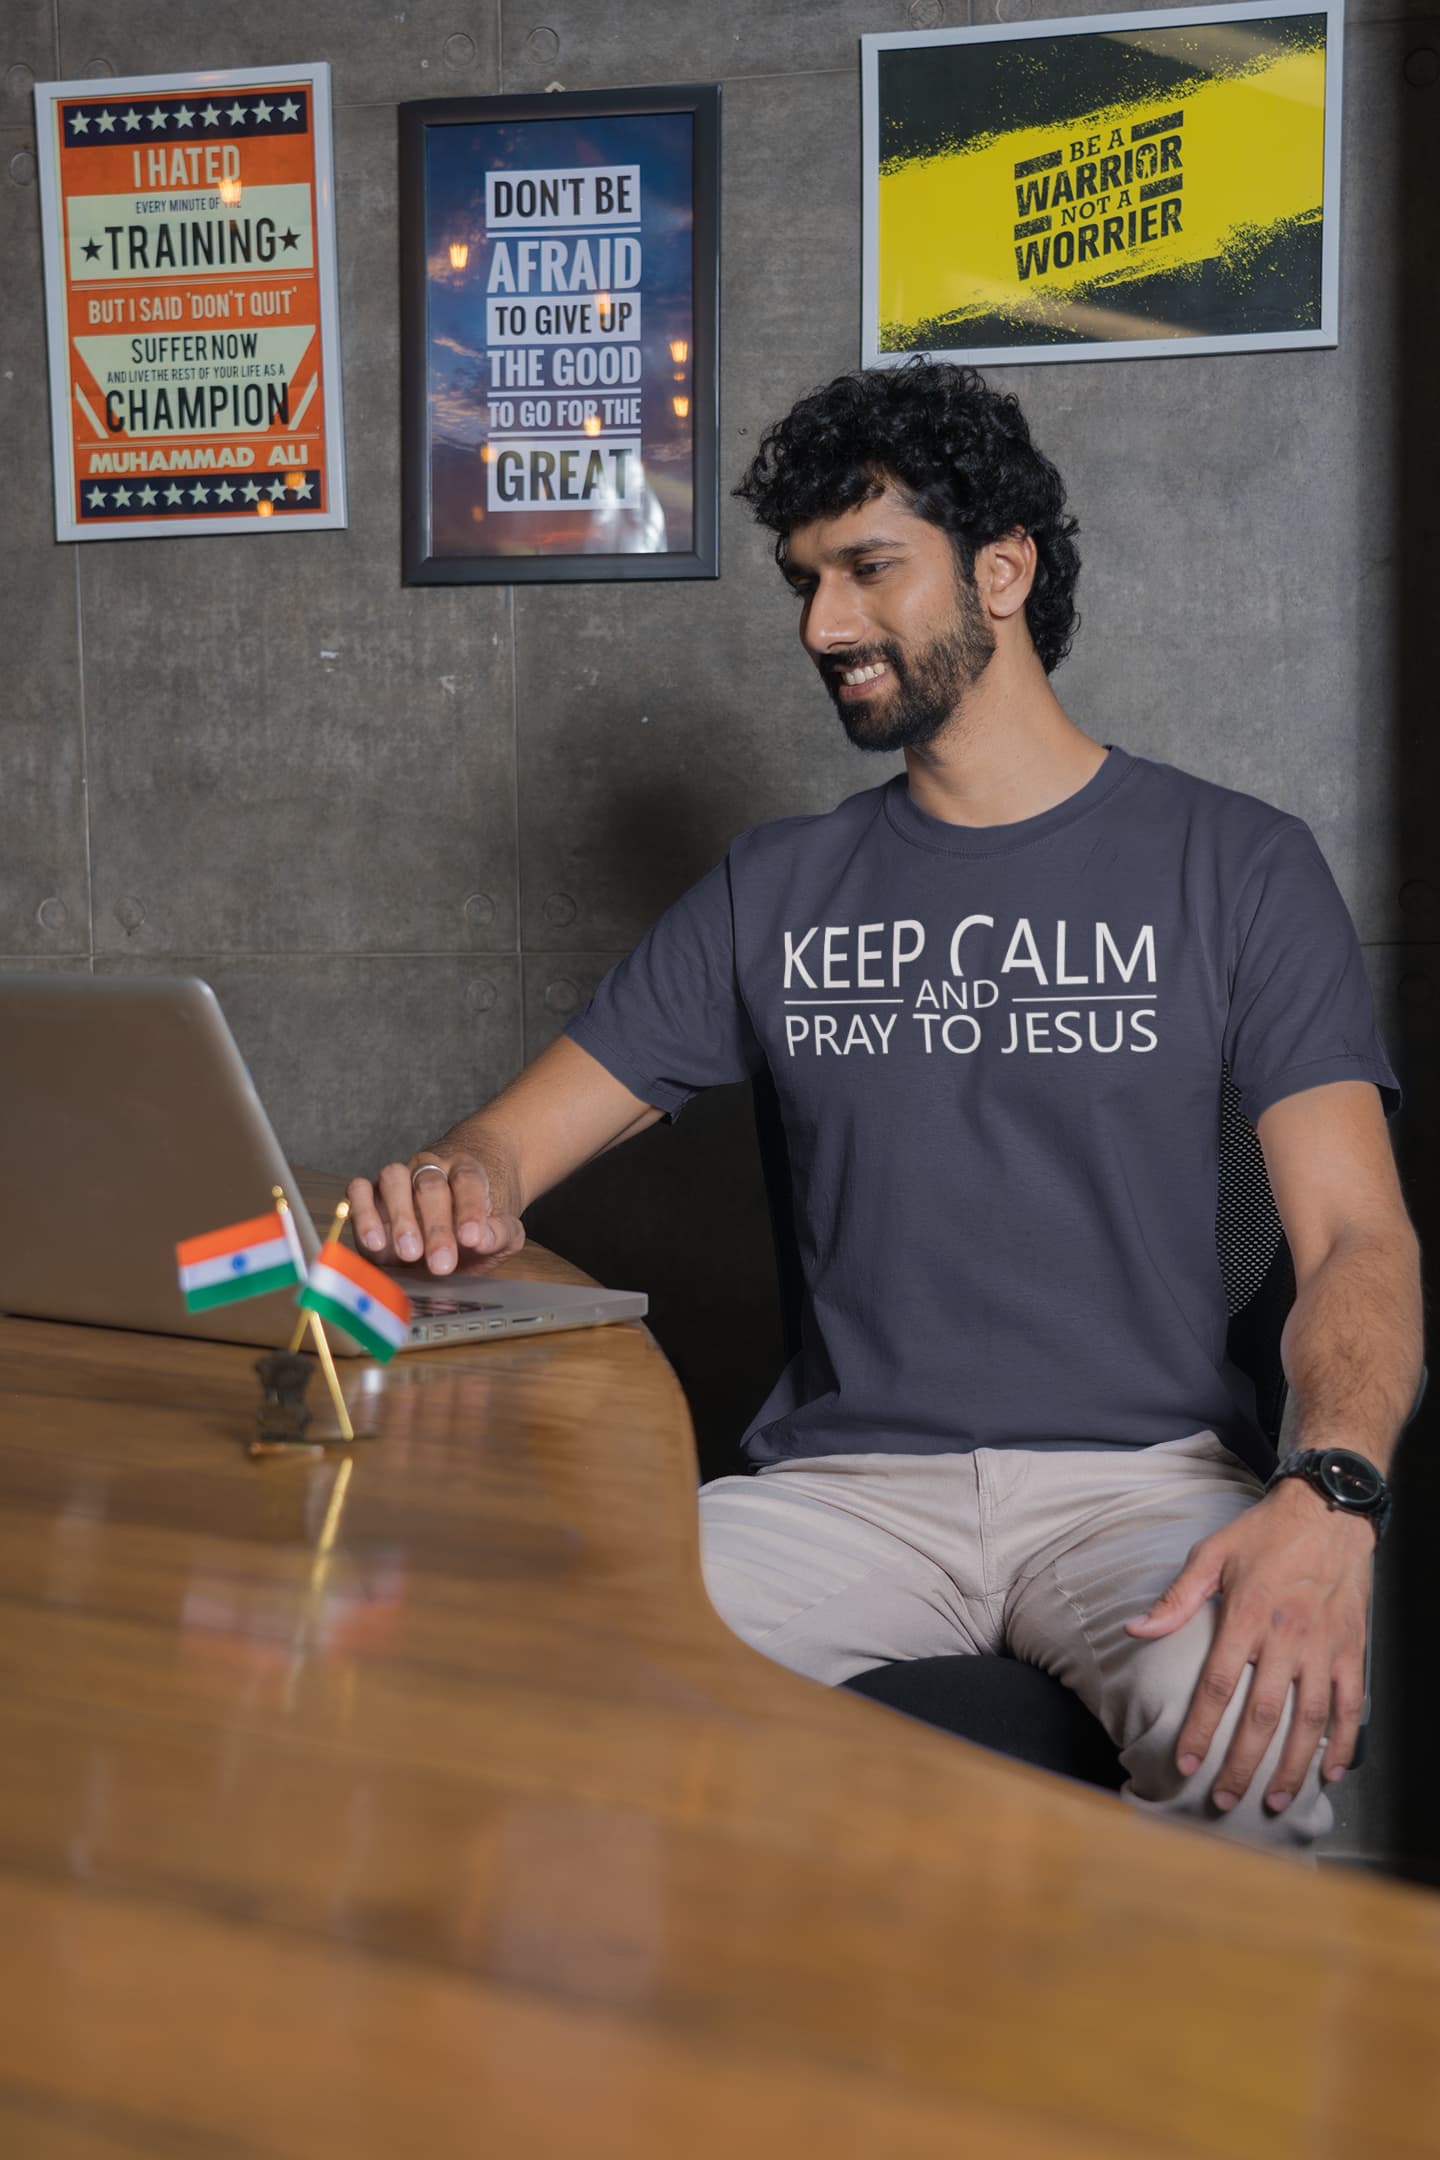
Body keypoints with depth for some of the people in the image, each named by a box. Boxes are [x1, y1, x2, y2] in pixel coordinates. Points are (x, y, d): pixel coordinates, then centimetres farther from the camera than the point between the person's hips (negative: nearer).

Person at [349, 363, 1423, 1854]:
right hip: (848, 1479, 2)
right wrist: (459, 1185, -16)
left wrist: (1328, 1497, -24)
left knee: (1246, 1709, -36)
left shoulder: (1232, 866, 7)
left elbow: (1357, 1237, -2)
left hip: (1141, 1470, -2)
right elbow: (518, 1136, 12)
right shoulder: (775, 892, 16)